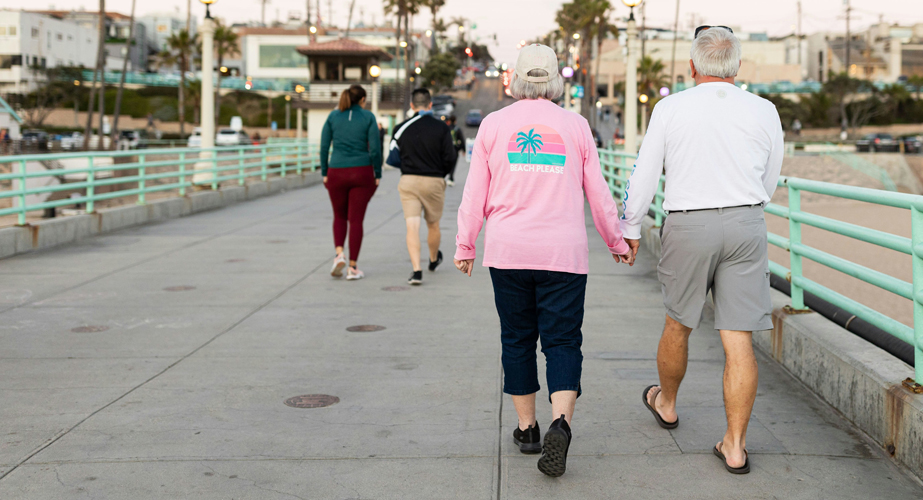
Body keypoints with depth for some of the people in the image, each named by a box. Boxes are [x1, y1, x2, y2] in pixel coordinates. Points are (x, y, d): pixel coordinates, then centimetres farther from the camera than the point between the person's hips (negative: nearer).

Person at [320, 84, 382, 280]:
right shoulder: (368, 117, -1)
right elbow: (375, 149, -6)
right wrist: (377, 175, 3)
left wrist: (324, 173, 9)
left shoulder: (333, 116, 4)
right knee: (356, 219, 3)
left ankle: (339, 254, -2)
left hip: (337, 173, 2)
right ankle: (353, 267, 3)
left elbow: (324, 147, 2)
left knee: (340, 216, 19)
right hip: (362, 173, -2)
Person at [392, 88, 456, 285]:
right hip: (434, 182, 0)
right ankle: (434, 260, 42)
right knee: (433, 225, 19)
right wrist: (440, 174, 11)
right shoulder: (441, 128, -6)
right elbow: (450, 158, -7)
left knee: (412, 227, -3)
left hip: (408, 181, 0)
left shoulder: (402, 128, -1)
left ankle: (416, 270, -16)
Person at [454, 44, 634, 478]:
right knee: (562, 340, 3)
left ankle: (526, 428, 21)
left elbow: (475, 193, 4)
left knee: (517, 339, 13)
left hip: (507, 251, 1)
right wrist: (616, 242, 20)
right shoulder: (575, 126, 3)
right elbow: (598, 193, 7)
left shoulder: (493, 124, 3)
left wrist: (464, 246, 13)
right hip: (563, 253, -1)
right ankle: (561, 421, -17)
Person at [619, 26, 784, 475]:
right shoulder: (764, 111, 2)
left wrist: (630, 227, 15)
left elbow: (644, 175, 1)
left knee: (678, 324, 19)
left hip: (688, 225, -1)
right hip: (746, 224, 1)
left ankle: (666, 403, 42)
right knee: (738, 340, 1)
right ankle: (734, 446, 2)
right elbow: (769, 182, 13)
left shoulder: (669, 109, -3)